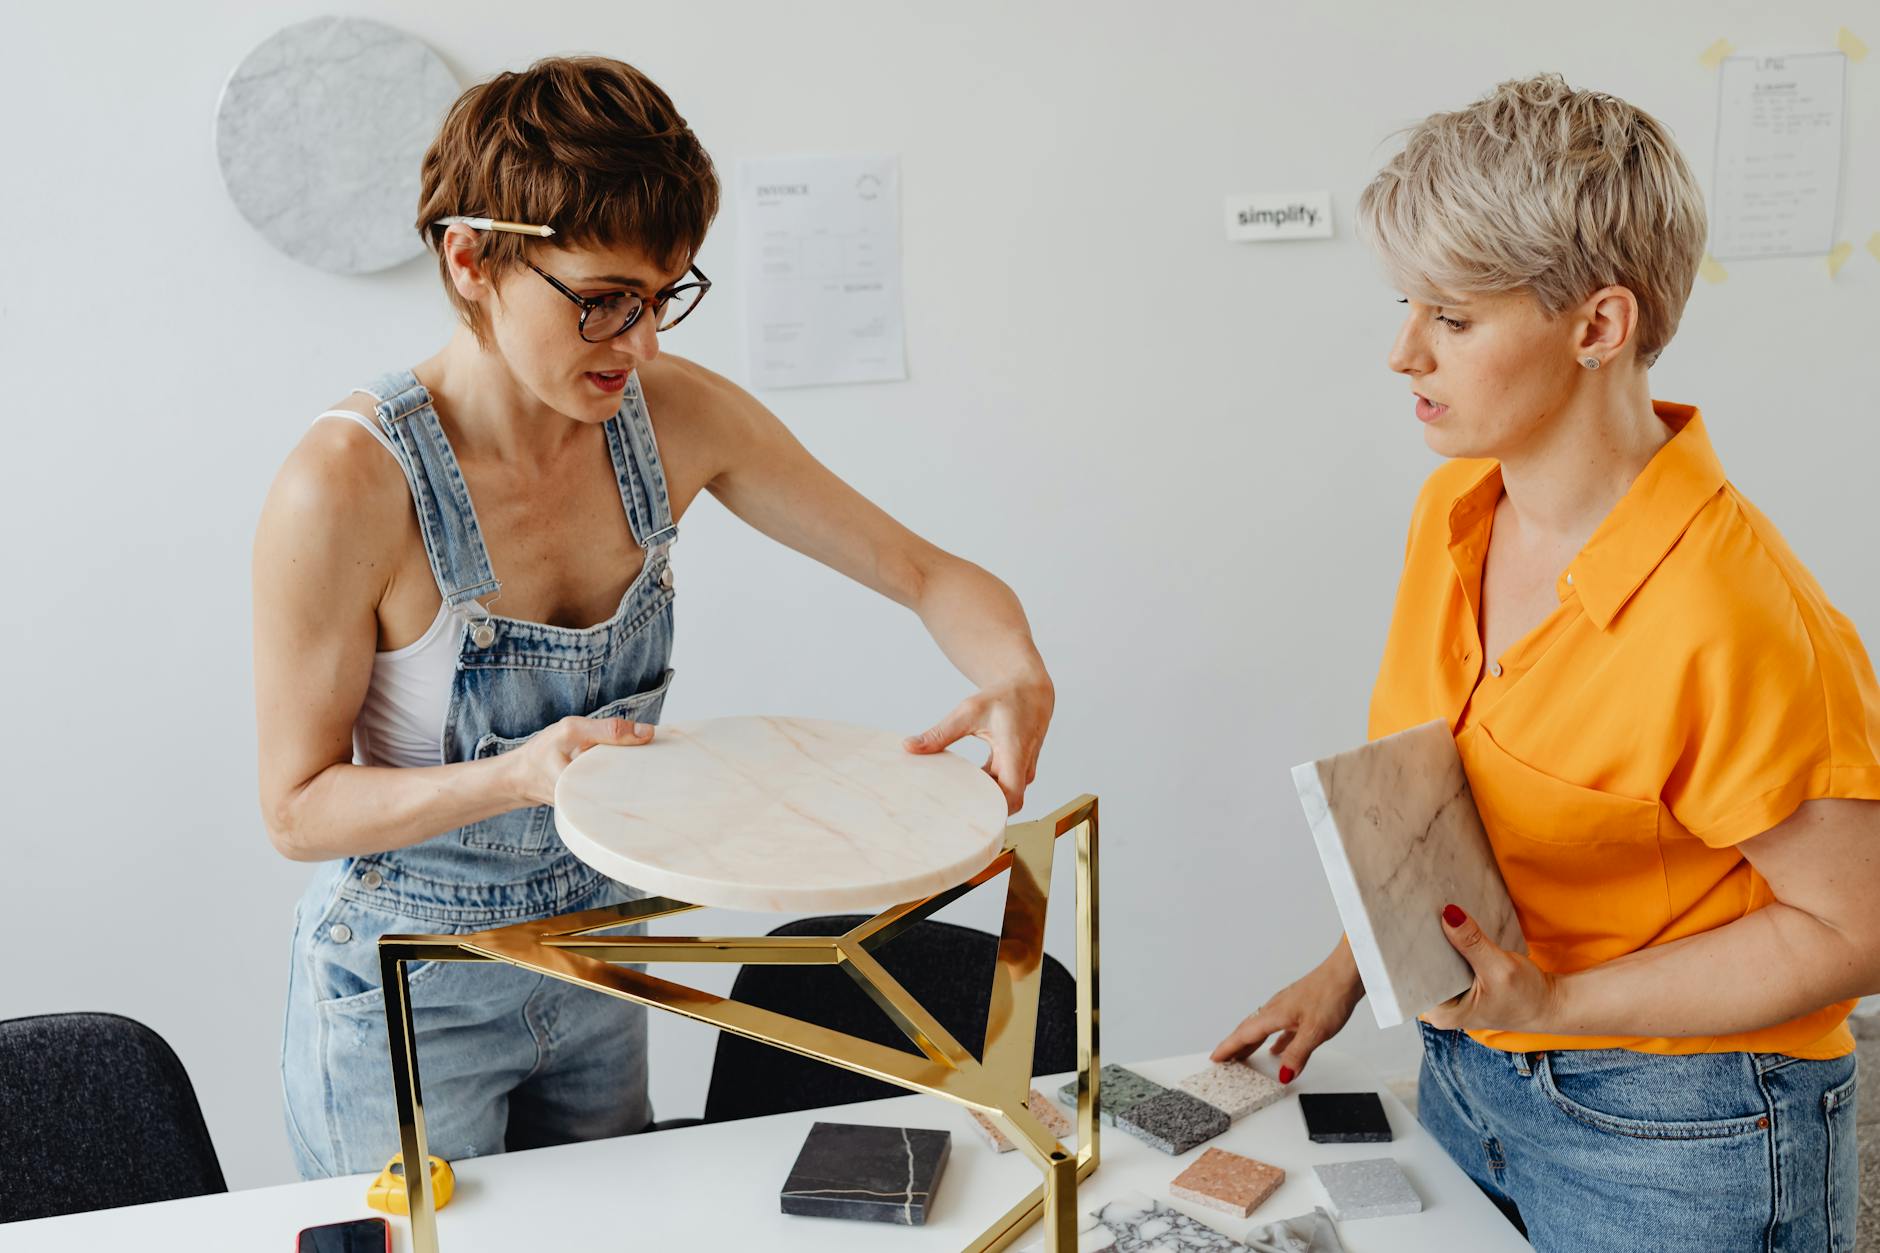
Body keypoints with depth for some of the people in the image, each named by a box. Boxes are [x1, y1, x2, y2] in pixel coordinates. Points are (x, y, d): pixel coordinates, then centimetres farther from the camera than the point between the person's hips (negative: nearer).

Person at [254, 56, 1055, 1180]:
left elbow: (928, 573, -8)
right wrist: (520, 773, -34)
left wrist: (1017, 678, -29)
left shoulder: (678, 418, -13)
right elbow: (298, 807, -18)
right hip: (408, 995, -5)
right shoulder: (347, 486, -27)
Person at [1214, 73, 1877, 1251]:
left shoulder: (1727, 613, -28)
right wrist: (1353, 966, 6)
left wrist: (1556, 1003, -23)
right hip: (1466, 1072, 7)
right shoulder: (1454, 511, -4)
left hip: (1674, 1142, -6)